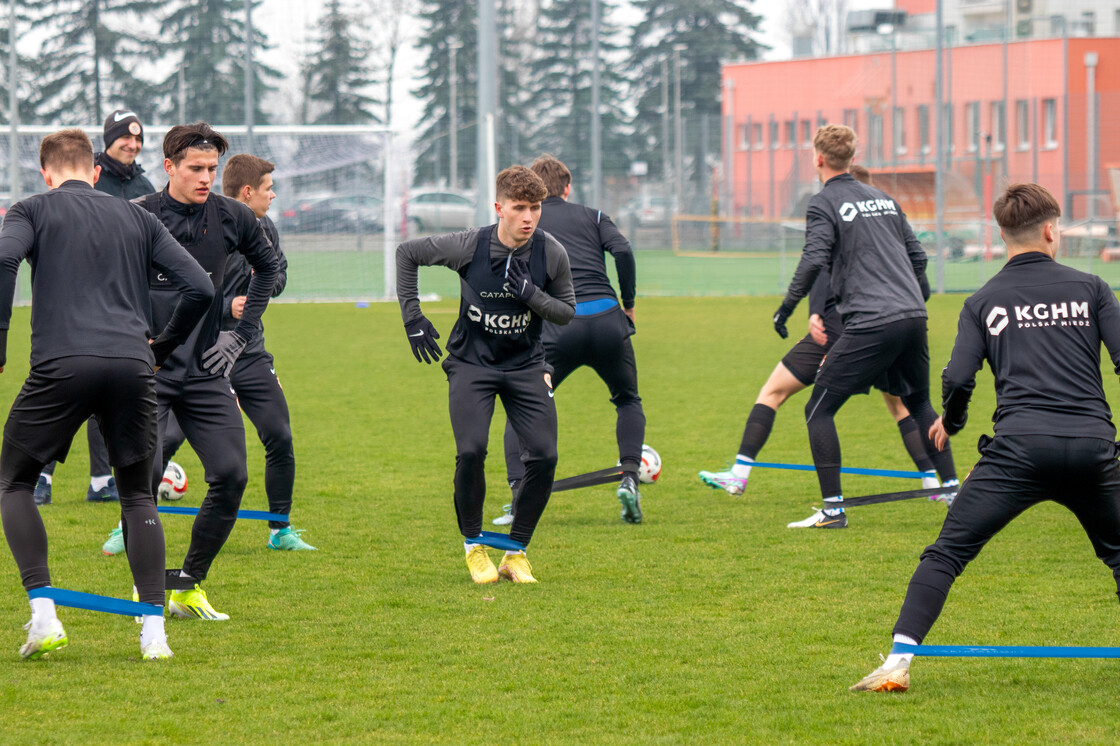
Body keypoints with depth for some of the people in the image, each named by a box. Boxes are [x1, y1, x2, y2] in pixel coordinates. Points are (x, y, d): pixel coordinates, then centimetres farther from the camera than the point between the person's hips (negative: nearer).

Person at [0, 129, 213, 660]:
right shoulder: (135, 218, 21)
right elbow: (199, 287, 14)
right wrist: (160, 348, 26)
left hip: (61, 364, -3)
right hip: (132, 367, 3)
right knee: (138, 495, 16)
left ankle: (43, 614, -3)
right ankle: (154, 629, 5)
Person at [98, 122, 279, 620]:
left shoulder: (232, 218, 3)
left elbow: (268, 266, 22)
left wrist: (242, 333, 15)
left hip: (206, 372, 4)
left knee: (231, 475, -6)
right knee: (145, 474, -15)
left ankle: (189, 586, 10)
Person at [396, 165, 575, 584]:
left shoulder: (551, 254, -10)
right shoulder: (468, 247, -15)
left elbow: (567, 312, 2)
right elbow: (407, 254, -1)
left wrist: (531, 295, -19)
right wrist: (412, 317, -4)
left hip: (525, 365, 2)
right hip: (471, 364, -2)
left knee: (544, 455, -11)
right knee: (471, 451, -19)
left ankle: (516, 551, 6)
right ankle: (473, 544, 5)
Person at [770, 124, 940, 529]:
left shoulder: (824, 203, 0)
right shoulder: (882, 198, 20)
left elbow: (814, 261, -14)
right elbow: (918, 256, 22)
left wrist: (786, 308, -6)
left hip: (870, 325, -7)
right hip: (913, 318, 7)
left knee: (819, 409, 0)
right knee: (919, 404, 25)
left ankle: (833, 508, -7)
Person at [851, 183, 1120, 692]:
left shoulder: (983, 301, 11)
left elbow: (958, 379, 3)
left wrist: (950, 423, 23)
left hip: (1020, 446, -1)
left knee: (946, 554, 0)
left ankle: (898, 663, -13)